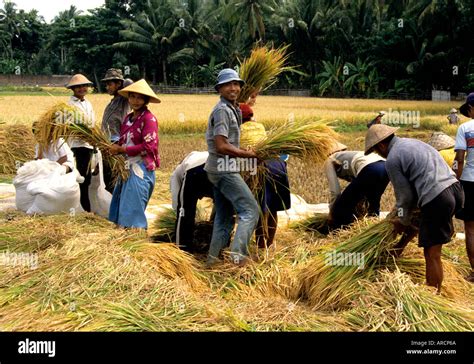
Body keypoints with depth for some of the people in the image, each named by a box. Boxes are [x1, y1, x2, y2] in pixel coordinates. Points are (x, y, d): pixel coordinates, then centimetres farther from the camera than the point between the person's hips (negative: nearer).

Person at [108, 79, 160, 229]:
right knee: (123, 205, 12)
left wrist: (121, 149, -13)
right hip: (128, 167, 8)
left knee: (134, 208, -4)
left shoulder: (149, 118, -11)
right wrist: (116, 147, -6)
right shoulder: (128, 118, 12)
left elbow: (148, 147, -18)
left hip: (141, 169, -8)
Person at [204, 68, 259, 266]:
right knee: (250, 210, -11)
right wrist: (249, 154, -13)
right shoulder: (222, 110, -14)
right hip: (224, 170, -10)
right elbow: (222, 146, -21)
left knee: (224, 216, 15)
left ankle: (213, 258, 20)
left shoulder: (232, 109, 17)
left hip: (220, 170, 10)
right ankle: (238, 253, -16)